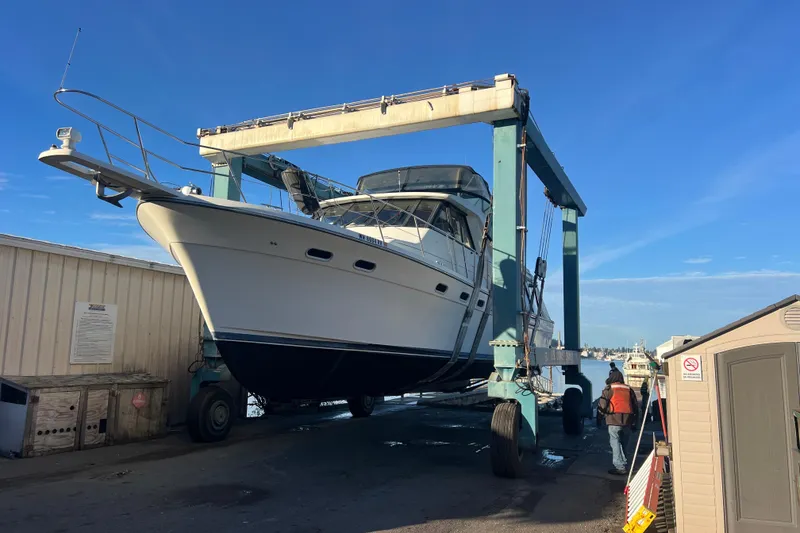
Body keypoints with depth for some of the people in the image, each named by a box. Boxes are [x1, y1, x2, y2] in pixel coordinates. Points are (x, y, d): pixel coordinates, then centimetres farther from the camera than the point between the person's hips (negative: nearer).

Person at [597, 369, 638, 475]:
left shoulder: (609, 389, 1)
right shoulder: (629, 389, 16)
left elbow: (602, 405, -7)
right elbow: (636, 406, 17)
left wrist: (603, 413, 12)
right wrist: (634, 423, 21)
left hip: (614, 420, -5)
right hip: (627, 421, 5)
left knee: (615, 443, -3)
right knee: (623, 444, 15)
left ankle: (621, 467, -9)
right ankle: (622, 466, 21)